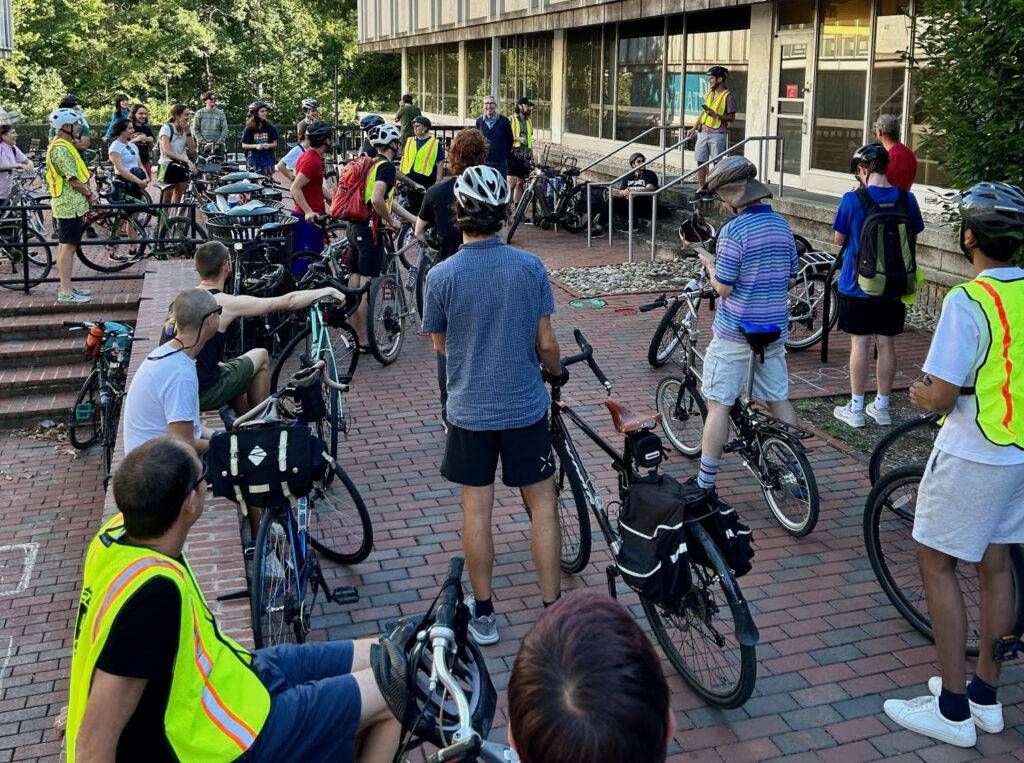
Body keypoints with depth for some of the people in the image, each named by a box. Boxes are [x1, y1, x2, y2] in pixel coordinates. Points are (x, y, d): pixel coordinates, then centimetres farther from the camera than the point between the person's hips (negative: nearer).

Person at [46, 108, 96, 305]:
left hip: (66, 204, 11)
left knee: (65, 245, 14)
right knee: (68, 245, -8)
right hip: (70, 204, -11)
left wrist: (87, 195, 13)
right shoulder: (61, 148, -18)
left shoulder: (63, 145, 16)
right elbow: (73, 179, -21)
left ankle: (65, 286, 22)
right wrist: (90, 195, -8)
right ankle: (66, 292, -6)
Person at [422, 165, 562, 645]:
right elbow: (546, 344, -3)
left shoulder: (441, 276, -13)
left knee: (476, 510, 10)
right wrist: (557, 371, 17)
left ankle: (483, 614, 20)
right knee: (542, 503, 11)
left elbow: (440, 344, 2)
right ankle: (553, 610, 17)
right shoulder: (530, 267, -9)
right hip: (525, 407, 1)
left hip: (469, 410, -1)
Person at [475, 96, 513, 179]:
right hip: (483, 162, 2)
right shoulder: (479, 121, 7)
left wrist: (505, 155, 6)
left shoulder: (504, 120, 0)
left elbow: (510, 139, 6)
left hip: (500, 163, -2)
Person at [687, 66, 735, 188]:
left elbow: (731, 117, -8)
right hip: (703, 133, 7)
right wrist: (694, 127, 18)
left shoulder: (727, 97, -8)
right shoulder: (708, 93, 13)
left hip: (717, 135, -7)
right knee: (701, 162, 7)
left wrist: (716, 115, -20)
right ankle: (701, 189, 14)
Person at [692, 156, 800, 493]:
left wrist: (707, 261, 0)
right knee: (780, 401, 15)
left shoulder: (734, 231, -17)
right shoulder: (782, 224, 6)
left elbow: (723, 287, -16)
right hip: (774, 328, 7)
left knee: (718, 405, 1)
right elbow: (791, 279, 12)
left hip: (735, 333, -7)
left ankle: (705, 483, 5)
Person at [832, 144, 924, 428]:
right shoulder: (906, 199, -4)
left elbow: (839, 240, -4)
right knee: (886, 343, 10)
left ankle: (856, 409, 10)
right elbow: (914, 235, 9)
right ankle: (882, 407, 21)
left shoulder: (852, 199, -14)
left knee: (860, 343, 3)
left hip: (857, 285, -3)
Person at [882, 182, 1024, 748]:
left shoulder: (967, 301, -21)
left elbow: (940, 397, -21)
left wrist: (920, 393, 1)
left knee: (936, 563, 5)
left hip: (973, 456, -7)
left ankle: (952, 710, 11)